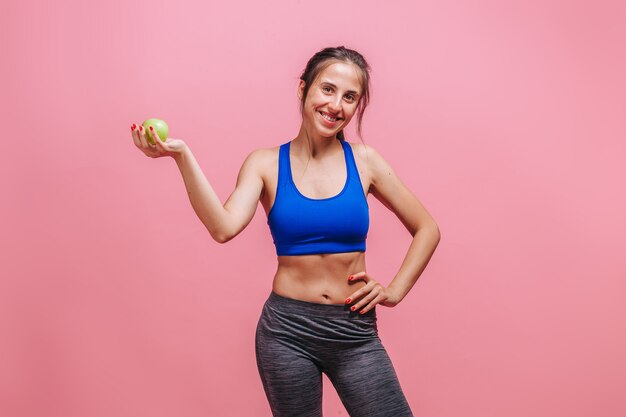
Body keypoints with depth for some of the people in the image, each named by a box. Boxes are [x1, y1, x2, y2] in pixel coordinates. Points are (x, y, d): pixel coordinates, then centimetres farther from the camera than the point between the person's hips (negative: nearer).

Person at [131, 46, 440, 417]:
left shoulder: (363, 160, -1)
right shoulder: (266, 163, -3)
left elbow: (427, 230, 7)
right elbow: (224, 227, -20)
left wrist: (395, 291, -1)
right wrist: (182, 156, -25)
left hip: (355, 332, 1)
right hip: (287, 330, 0)